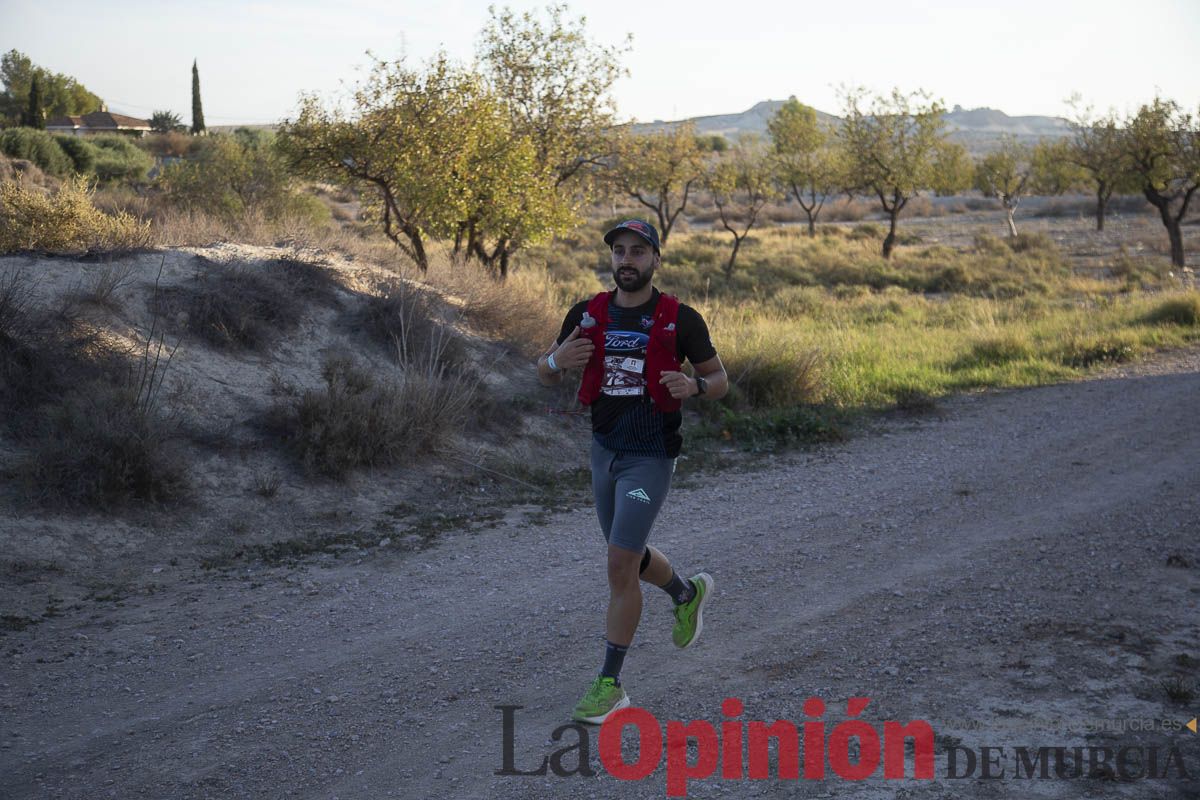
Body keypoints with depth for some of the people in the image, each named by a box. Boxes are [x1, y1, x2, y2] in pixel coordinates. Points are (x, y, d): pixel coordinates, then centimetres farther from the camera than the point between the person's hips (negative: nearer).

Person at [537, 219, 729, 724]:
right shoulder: (587, 315, 3)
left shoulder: (680, 319, -7)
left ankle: (610, 685, 2)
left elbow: (719, 380, 2)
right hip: (604, 450, 5)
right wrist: (556, 360, -13)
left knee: (621, 565, -10)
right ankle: (688, 593, 51)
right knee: (628, 558, 19)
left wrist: (693, 385, -21)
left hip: (651, 456, -5)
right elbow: (546, 375, 11)